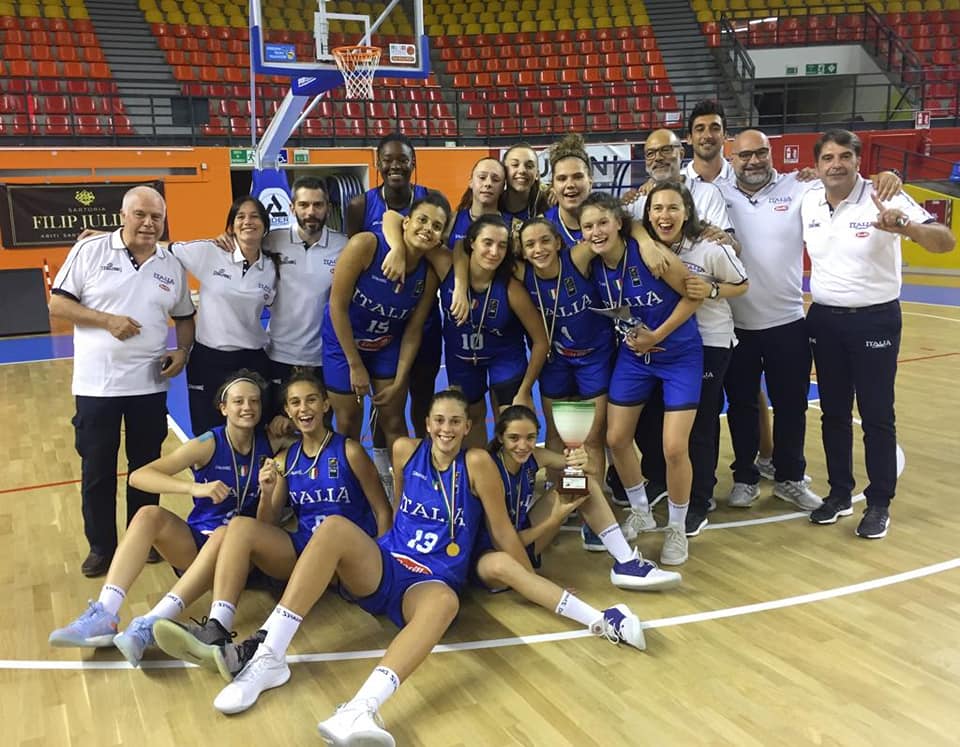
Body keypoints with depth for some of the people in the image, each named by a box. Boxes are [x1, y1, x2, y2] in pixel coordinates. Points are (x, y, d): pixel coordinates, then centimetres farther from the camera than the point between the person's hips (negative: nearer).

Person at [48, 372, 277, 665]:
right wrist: (194, 487, -32)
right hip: (195, 542, 1)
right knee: (149, 515, -27)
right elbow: (138, 476, -18)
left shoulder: (269, 446, -3)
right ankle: (104, 615, -34)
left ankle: (149, 625, -43)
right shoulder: (208, 444, -8)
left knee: (226, 534, -36)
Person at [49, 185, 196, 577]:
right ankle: (101, 546, 24)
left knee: (146, 465, 14)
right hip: (96, 383, -2)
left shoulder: (172, 265, 4)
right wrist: (107, 320, -18)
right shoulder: (90, 250, -5)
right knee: (97, 470, 8)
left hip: (150, 384, 3)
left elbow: (185, 317, 13)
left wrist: (183, 350, -5)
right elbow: (57, 305, -6)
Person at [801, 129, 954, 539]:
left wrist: (905, 226, -38)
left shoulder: (884, 199, -14)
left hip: (875, 320, -4)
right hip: (824, 320, 4)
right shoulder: (807, 202, 1)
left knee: (876, 415, 4)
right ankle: (840, 493, 27)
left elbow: (946, 241, -20)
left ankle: (879, 504, 17)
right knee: (833, 412, 13)